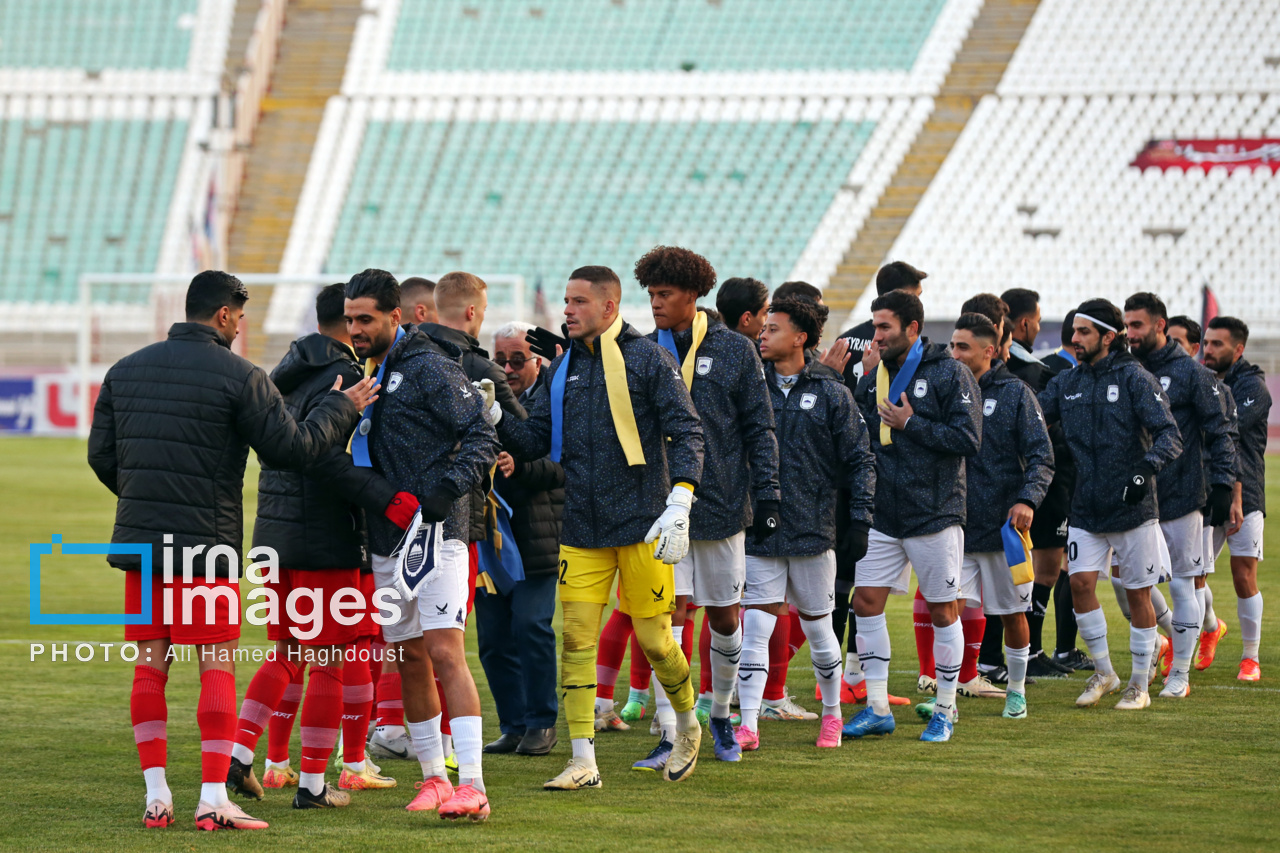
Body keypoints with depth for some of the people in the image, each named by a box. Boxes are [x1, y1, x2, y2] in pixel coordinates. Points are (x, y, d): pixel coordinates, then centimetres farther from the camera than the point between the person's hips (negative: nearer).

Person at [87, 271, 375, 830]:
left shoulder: (125, 370, 10)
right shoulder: (239, 377, -7)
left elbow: (101, 455, 13)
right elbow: (292, 448, -7)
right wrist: (340, 409, 8)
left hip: (139, 536, 5)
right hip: (206, 541, -5)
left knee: (150, 663, 10)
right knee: (217, 666, -1)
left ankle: (156, 795, 7)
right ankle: (214, 800, -6)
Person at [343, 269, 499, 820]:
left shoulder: (429, 367, -8)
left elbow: (482, 436, -12)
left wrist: (443, 494, -23)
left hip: (436, 533, -8)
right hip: (387, 541, 8)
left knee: (445, 652, -14)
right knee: (411, 659, 11)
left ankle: (472, 787, -19)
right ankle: (433, 778, 20)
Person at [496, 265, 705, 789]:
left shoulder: (647, 360, -4)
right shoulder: (563, 368, 12)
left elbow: (686, 432, -8)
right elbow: (535, 440, 12)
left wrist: (679, 505, -19)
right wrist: (495, 421, -8)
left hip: (641, 526, -5)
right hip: (581, 528, 5)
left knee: (653, 639, 1)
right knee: (576, 638, -3)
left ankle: (688, 726, 29)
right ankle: (583, 762, 0)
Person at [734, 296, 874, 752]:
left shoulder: (831, 393, 0)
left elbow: (859, 459, 2)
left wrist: (861, 519, -4)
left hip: (813, 528, -1)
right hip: (759, 530, 1)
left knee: (817, 627, 9)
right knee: (755, 624, -8)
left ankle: (832, 714, 28)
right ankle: (748, 726, -10)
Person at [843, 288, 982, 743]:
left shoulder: (949, 374, -7)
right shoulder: (874, 376, 11)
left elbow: (969, 438, -14)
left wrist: (910, 424, -15)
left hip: (935, 513, -6)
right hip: (882, 514, 6)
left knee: (943, 610, 3)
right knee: (867, 601, -1)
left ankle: (945, 710, 13)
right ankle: (877, 708, 6)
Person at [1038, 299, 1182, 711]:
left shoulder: (1134, 378, -8)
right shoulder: (1066, 383, 7)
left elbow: (1169, 435, -13)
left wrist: (1147, 469, -29)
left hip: (1133, 508, -4)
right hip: (1086, 509, 4)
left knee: (1138, 594, 3)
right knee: (1080, 583, -8)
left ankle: (1139, 684, 13)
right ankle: (1103, 672, 10)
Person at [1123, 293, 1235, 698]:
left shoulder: (1190, 373, -4)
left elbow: (1219, 433, -3)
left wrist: (1222, 487, -10)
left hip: (1181, 498, -5)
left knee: (1182, 584, 0)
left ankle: (1180, 675, 7)